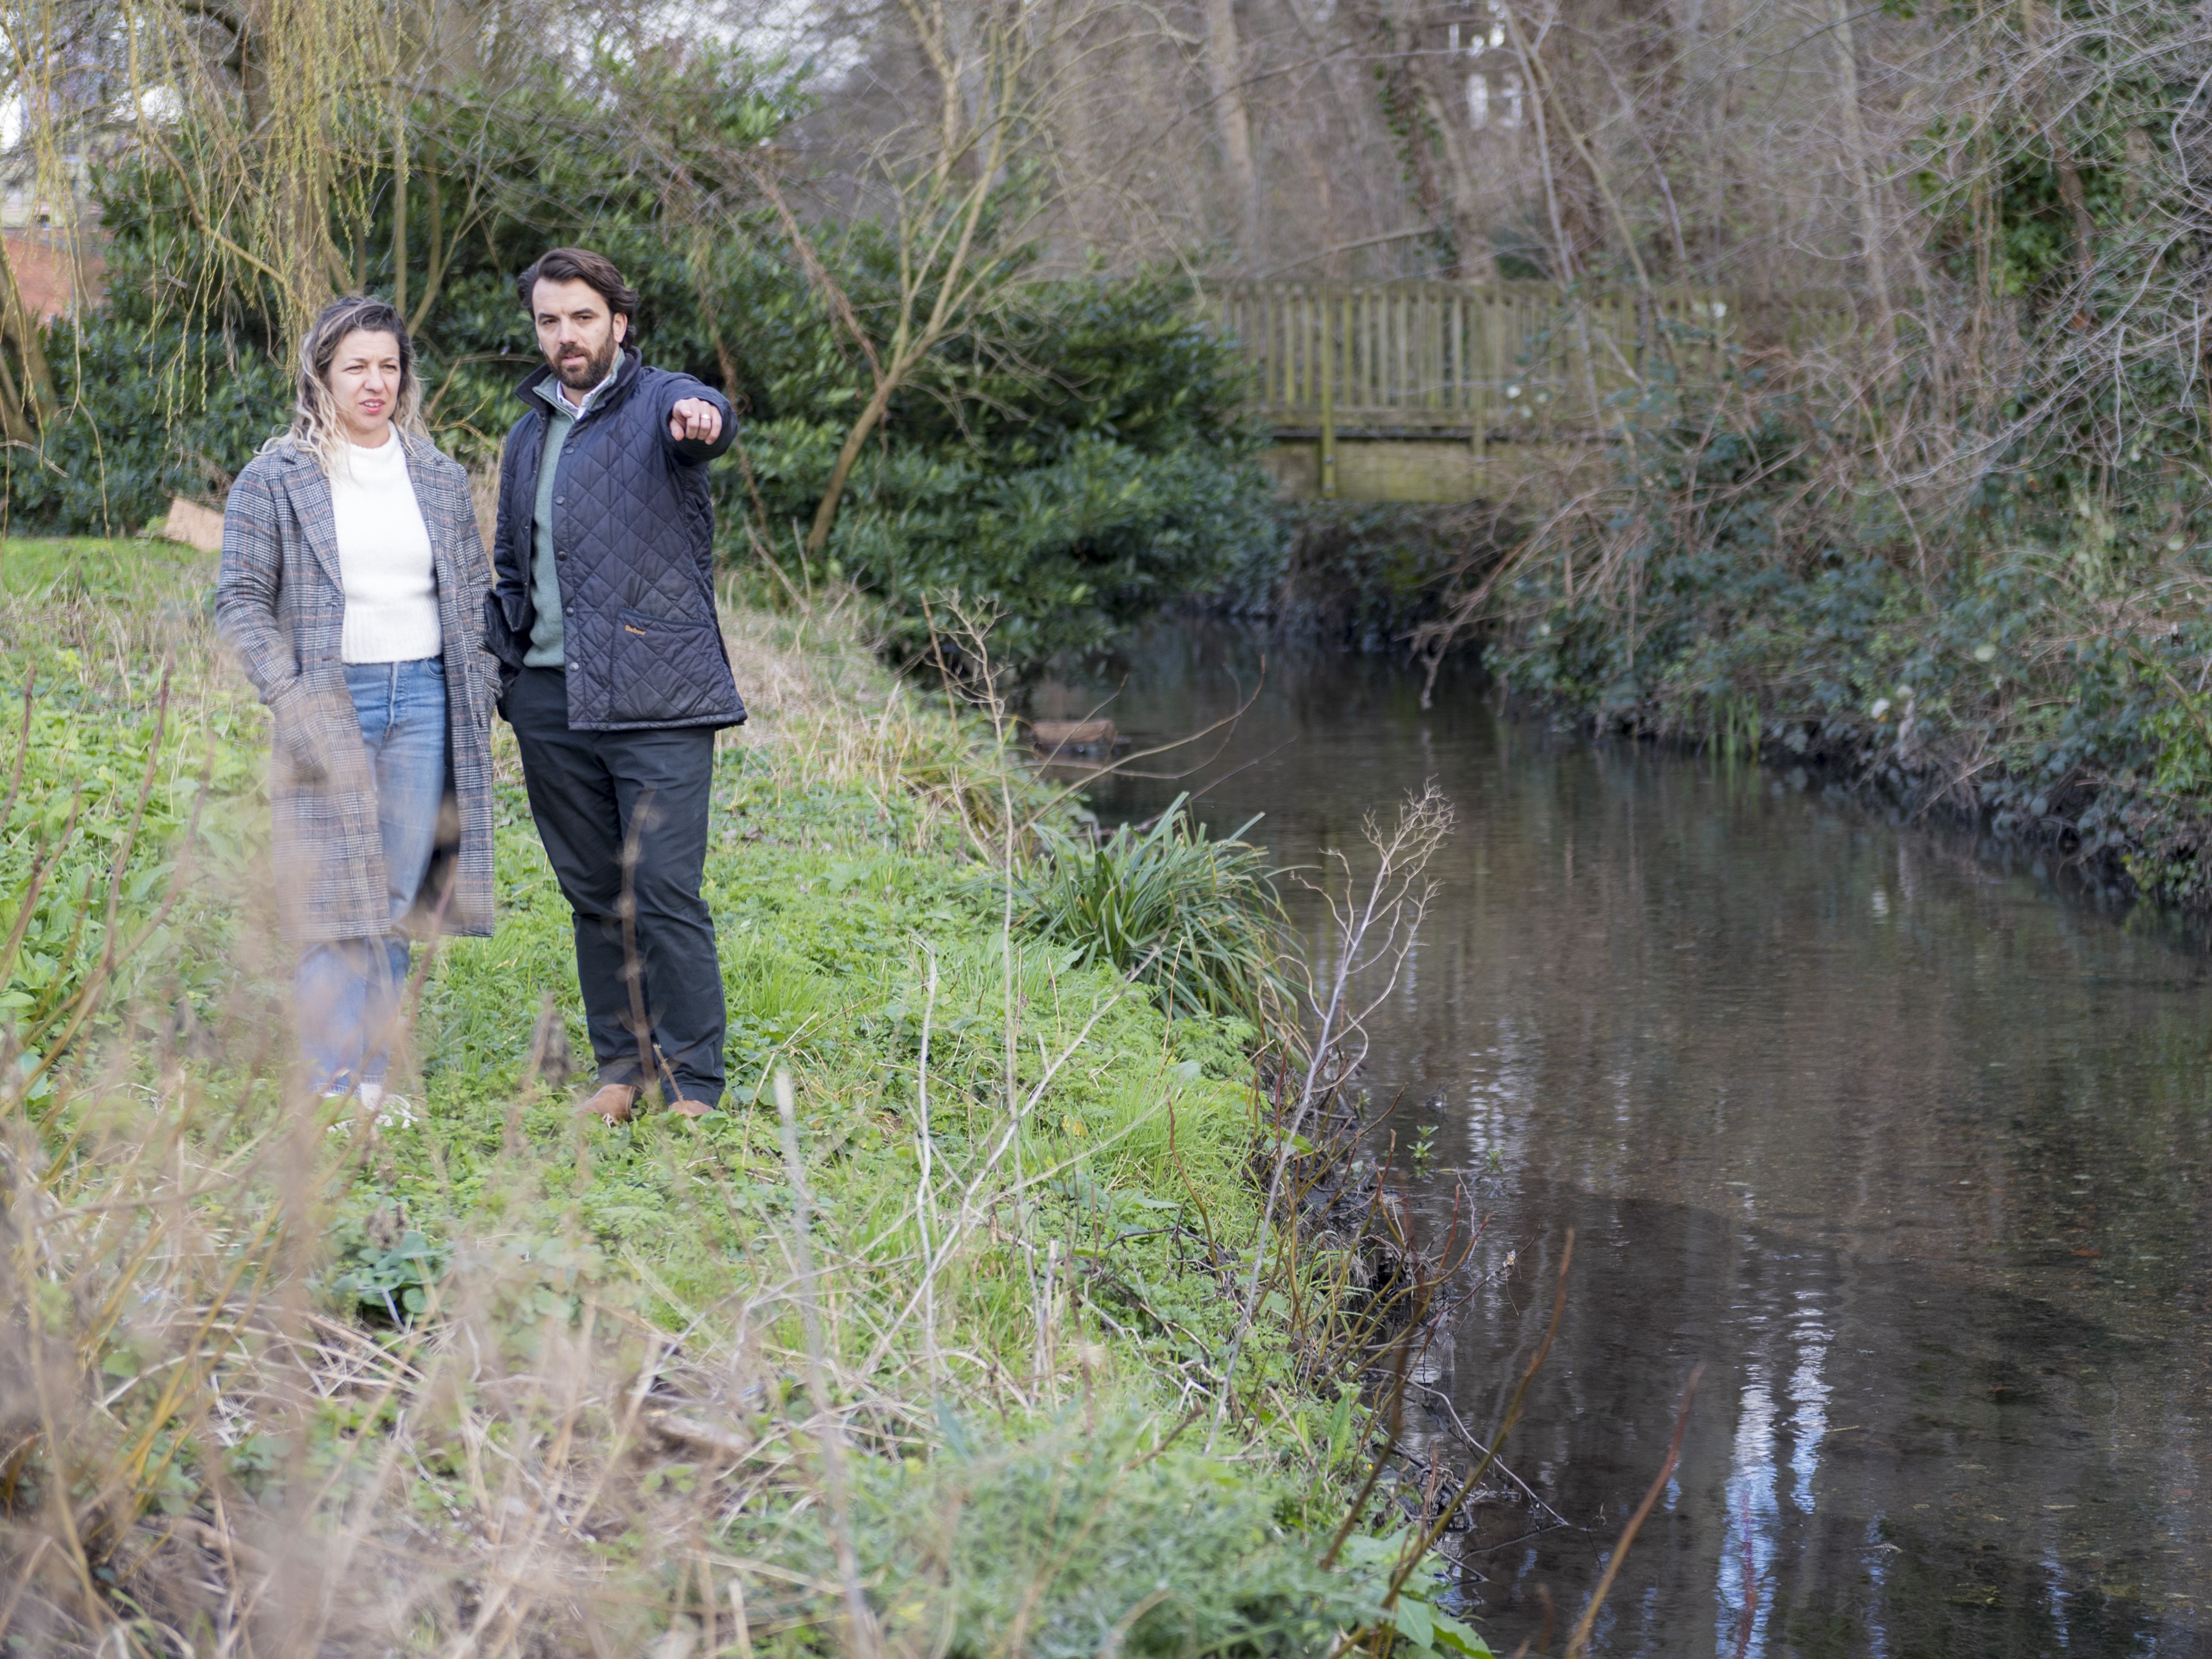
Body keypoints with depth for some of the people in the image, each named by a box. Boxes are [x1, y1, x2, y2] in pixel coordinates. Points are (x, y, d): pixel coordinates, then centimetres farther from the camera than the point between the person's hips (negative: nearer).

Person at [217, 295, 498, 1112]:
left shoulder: (440, 479, 13)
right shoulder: (276, 479, 0)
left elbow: (475, 593, 19)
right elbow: (241, 599, -2)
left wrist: (479, 692, 7)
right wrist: (292, 699, -12)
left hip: (424, 699, 4)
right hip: (331, 702, -4)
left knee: (400, 894, 4)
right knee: (342, 896, -9)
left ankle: (373, 1079, 12)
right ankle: (333, 1085, -6)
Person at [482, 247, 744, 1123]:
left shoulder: (659, 402, -2)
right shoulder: (529, 433, 17)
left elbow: (703, 414, -28)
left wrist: (701, 419, -53)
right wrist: (497, 666, 12)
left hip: (657, 697, -6)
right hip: (550, 698, 6)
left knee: (667, 890, -9)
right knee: (593, 892, 10)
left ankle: (691, 1085, -1)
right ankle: (623, 1066, 20)